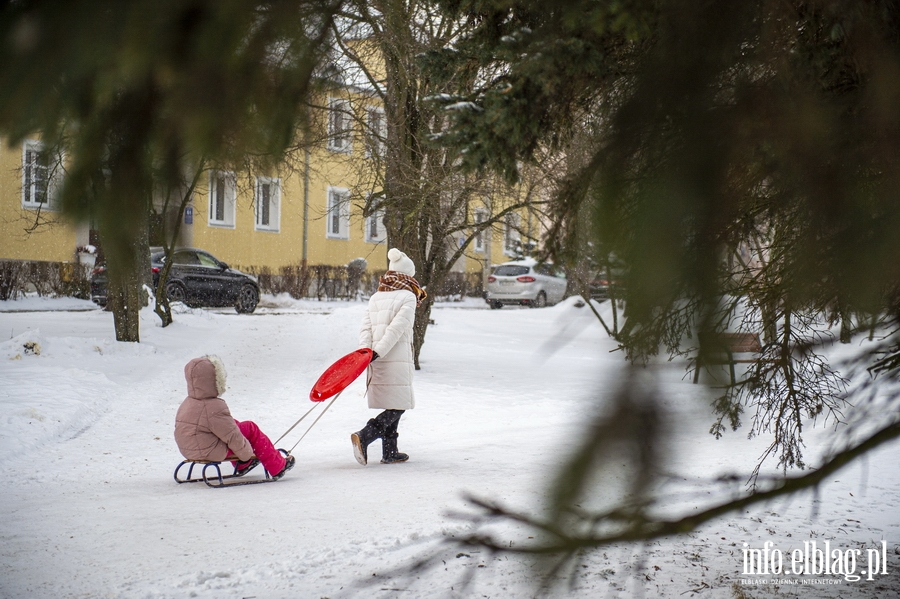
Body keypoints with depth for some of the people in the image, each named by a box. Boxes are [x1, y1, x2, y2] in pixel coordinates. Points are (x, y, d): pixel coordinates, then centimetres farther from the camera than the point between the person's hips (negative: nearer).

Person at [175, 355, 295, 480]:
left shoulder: (187, 403, 6)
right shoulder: (214, 407, -24)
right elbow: (232, 437, -19)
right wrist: (247, 454, -2)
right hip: (213, 453, -9)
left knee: (234, 424, 25)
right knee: (250, 428, 4)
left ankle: (241, 465, 40)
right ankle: (278, 467, 12)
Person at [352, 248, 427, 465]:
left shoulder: (375, 298, 14)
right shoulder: (408, 297, -5)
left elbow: (365, 327, 4)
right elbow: (397, 328, -14)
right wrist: (378, 352, -16)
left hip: (378, 362, 7)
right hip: (397, 360, -7)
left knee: (392, 407, 14)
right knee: (397, 406, -1)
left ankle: (389, 453, 16)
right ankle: (364, 436, -18)